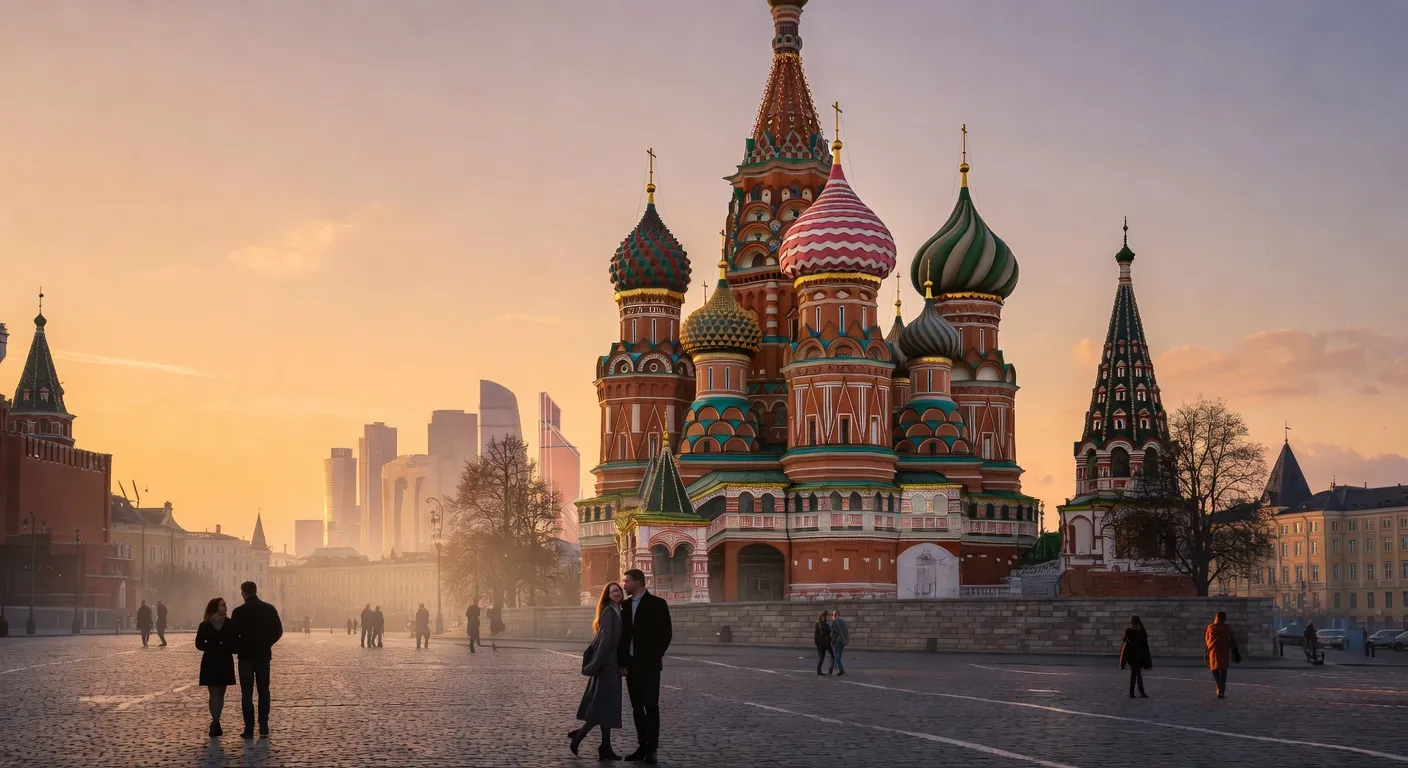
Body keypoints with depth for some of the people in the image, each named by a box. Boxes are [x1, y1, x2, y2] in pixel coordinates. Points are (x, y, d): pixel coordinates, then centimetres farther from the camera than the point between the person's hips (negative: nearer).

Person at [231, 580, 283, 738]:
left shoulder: (239, 612, -12)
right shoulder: (269, 609, -2)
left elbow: (234, 635, -12)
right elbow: (278, 631, 1)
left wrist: (239, 648, 8)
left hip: (246, 656, -3)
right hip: (264, 654, 3)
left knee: (247, 693, 2)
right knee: (263, 691, 12)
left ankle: (249, 729, -1)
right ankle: (263, 727, 7)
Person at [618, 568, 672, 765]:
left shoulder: (657, 604, -5)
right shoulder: (626, 605, 11)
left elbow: (665, 633, -7)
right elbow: (623, 635, 10)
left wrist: (655, 658, -10)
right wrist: (622, 662, 3)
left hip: (649, 664, -6)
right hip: (632, 664, 6)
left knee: (651, 706, -7)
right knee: (637, 707, 7)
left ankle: (652, 749, -6)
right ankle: (643, 747, 11)